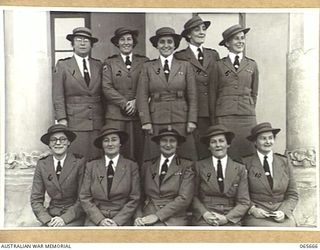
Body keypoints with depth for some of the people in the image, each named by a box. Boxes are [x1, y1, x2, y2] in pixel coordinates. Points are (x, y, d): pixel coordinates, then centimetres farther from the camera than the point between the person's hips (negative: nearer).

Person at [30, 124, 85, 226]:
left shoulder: (79, 162, -6)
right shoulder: (42, 164, 3)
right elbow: (36, 199, 3)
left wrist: (65, 218, -14)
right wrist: (48, 220, -11)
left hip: (74, 217, -3)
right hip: (51, 215, 3)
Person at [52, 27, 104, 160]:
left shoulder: (98, 65, 13)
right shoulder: (62, 65, 5)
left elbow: (103, 93, 13)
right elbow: (58, 95, 0)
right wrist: (61, 119, -9)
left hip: (97, 122, 3)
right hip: (74, 122, -3)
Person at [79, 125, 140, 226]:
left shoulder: (132, 166, 4)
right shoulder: (91, 166, 8)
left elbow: (134, 199, 2)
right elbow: (84, 197, 5)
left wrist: (117, 221, -8)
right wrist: (100, 220, -6)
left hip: (121, 222, -1)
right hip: (95, 221, 1)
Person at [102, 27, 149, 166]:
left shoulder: (144, 61, 12)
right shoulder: (109, 63, 10)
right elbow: (107, 88, 0)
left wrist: (136, 102, -11)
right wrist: (125, 103, -10)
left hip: (138, 113, 1)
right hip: (115, 114, -1)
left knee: (139, 152, 0)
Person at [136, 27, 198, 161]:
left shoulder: (185, 66, 8)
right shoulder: (148, 67, 7)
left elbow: (192, 96, 6)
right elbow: (142, 96, 4)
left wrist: (192, 120, -2)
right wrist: (146, 121, -5)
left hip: (181, 121, 0)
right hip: (156, 121, 0)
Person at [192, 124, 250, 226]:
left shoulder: (239, 169, 7)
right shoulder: (199, 166, 6)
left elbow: (244, 202, 5)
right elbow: (194, 196, 8)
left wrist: (226, 218, -8)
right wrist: (204, 213, -8)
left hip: (230, 220, 1)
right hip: (204, 219, -1)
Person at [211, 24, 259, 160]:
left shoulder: (252, 65, 13)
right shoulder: (219, 65, 7)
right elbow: (213, 94, 11)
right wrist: (214, 119, 9)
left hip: (247, 116, 2)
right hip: (224, 117, -1)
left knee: (248, 153, -2)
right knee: (226, 154, -4)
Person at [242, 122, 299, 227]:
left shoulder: (284, 162, 10)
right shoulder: (246, 163, 1)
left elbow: (293, 195, 11)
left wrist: (283, 212, -6)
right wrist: (252, 209, -11)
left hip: (282, 217, 3)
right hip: (256, 216, -2)